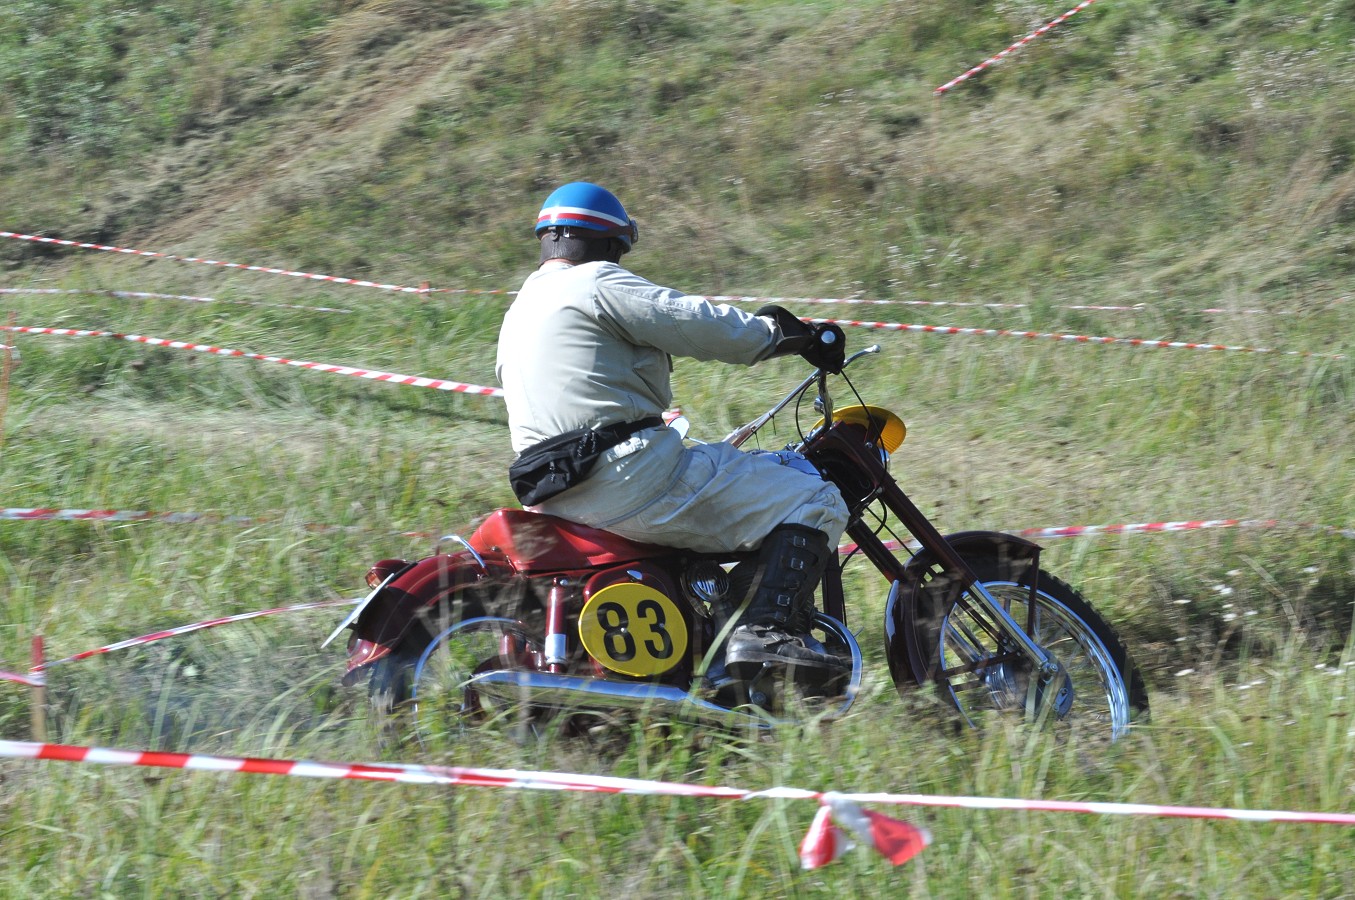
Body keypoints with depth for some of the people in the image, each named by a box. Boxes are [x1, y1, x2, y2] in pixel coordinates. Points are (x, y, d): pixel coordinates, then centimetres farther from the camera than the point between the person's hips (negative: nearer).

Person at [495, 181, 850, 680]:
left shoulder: (517, 315, 24)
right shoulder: (596, 283, -4)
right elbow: (704, 325, -8)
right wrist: (796, 337, 6)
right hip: (633, 476, -10)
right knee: (812, 502, -9)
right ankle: (769, 629, -25)